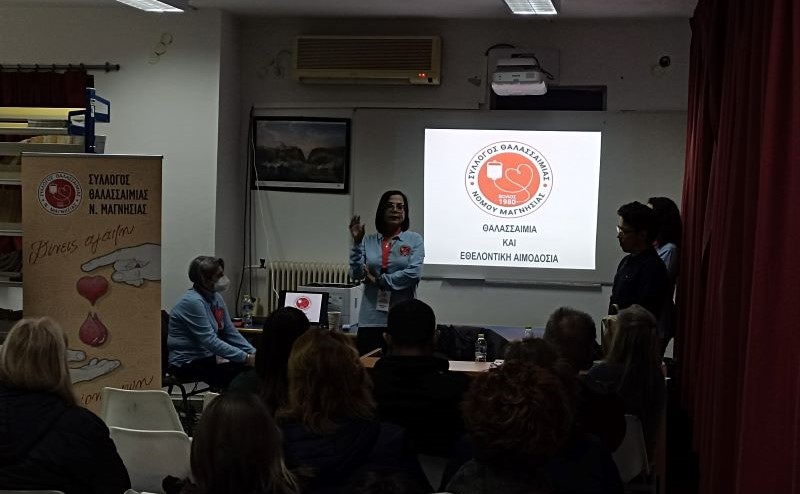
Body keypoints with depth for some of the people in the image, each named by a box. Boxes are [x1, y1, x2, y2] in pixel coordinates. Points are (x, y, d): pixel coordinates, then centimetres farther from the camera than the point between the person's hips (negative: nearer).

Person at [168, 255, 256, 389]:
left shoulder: (216, 298, 7)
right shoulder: (192, 301, -19)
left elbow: (231, 333, 12)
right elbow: (210, 341, -24)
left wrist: (254, 353, -3)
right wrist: (246, 358, -26)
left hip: (208, 357, 8)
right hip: (187, 363, -8)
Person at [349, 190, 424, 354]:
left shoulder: (415, 240, 4)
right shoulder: (369, 240, 9)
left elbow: (413, 273, -10)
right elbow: (356, 274, 1)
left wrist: (379, 281, -8)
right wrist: (357, 242, -8)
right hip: (371, 317, 2)